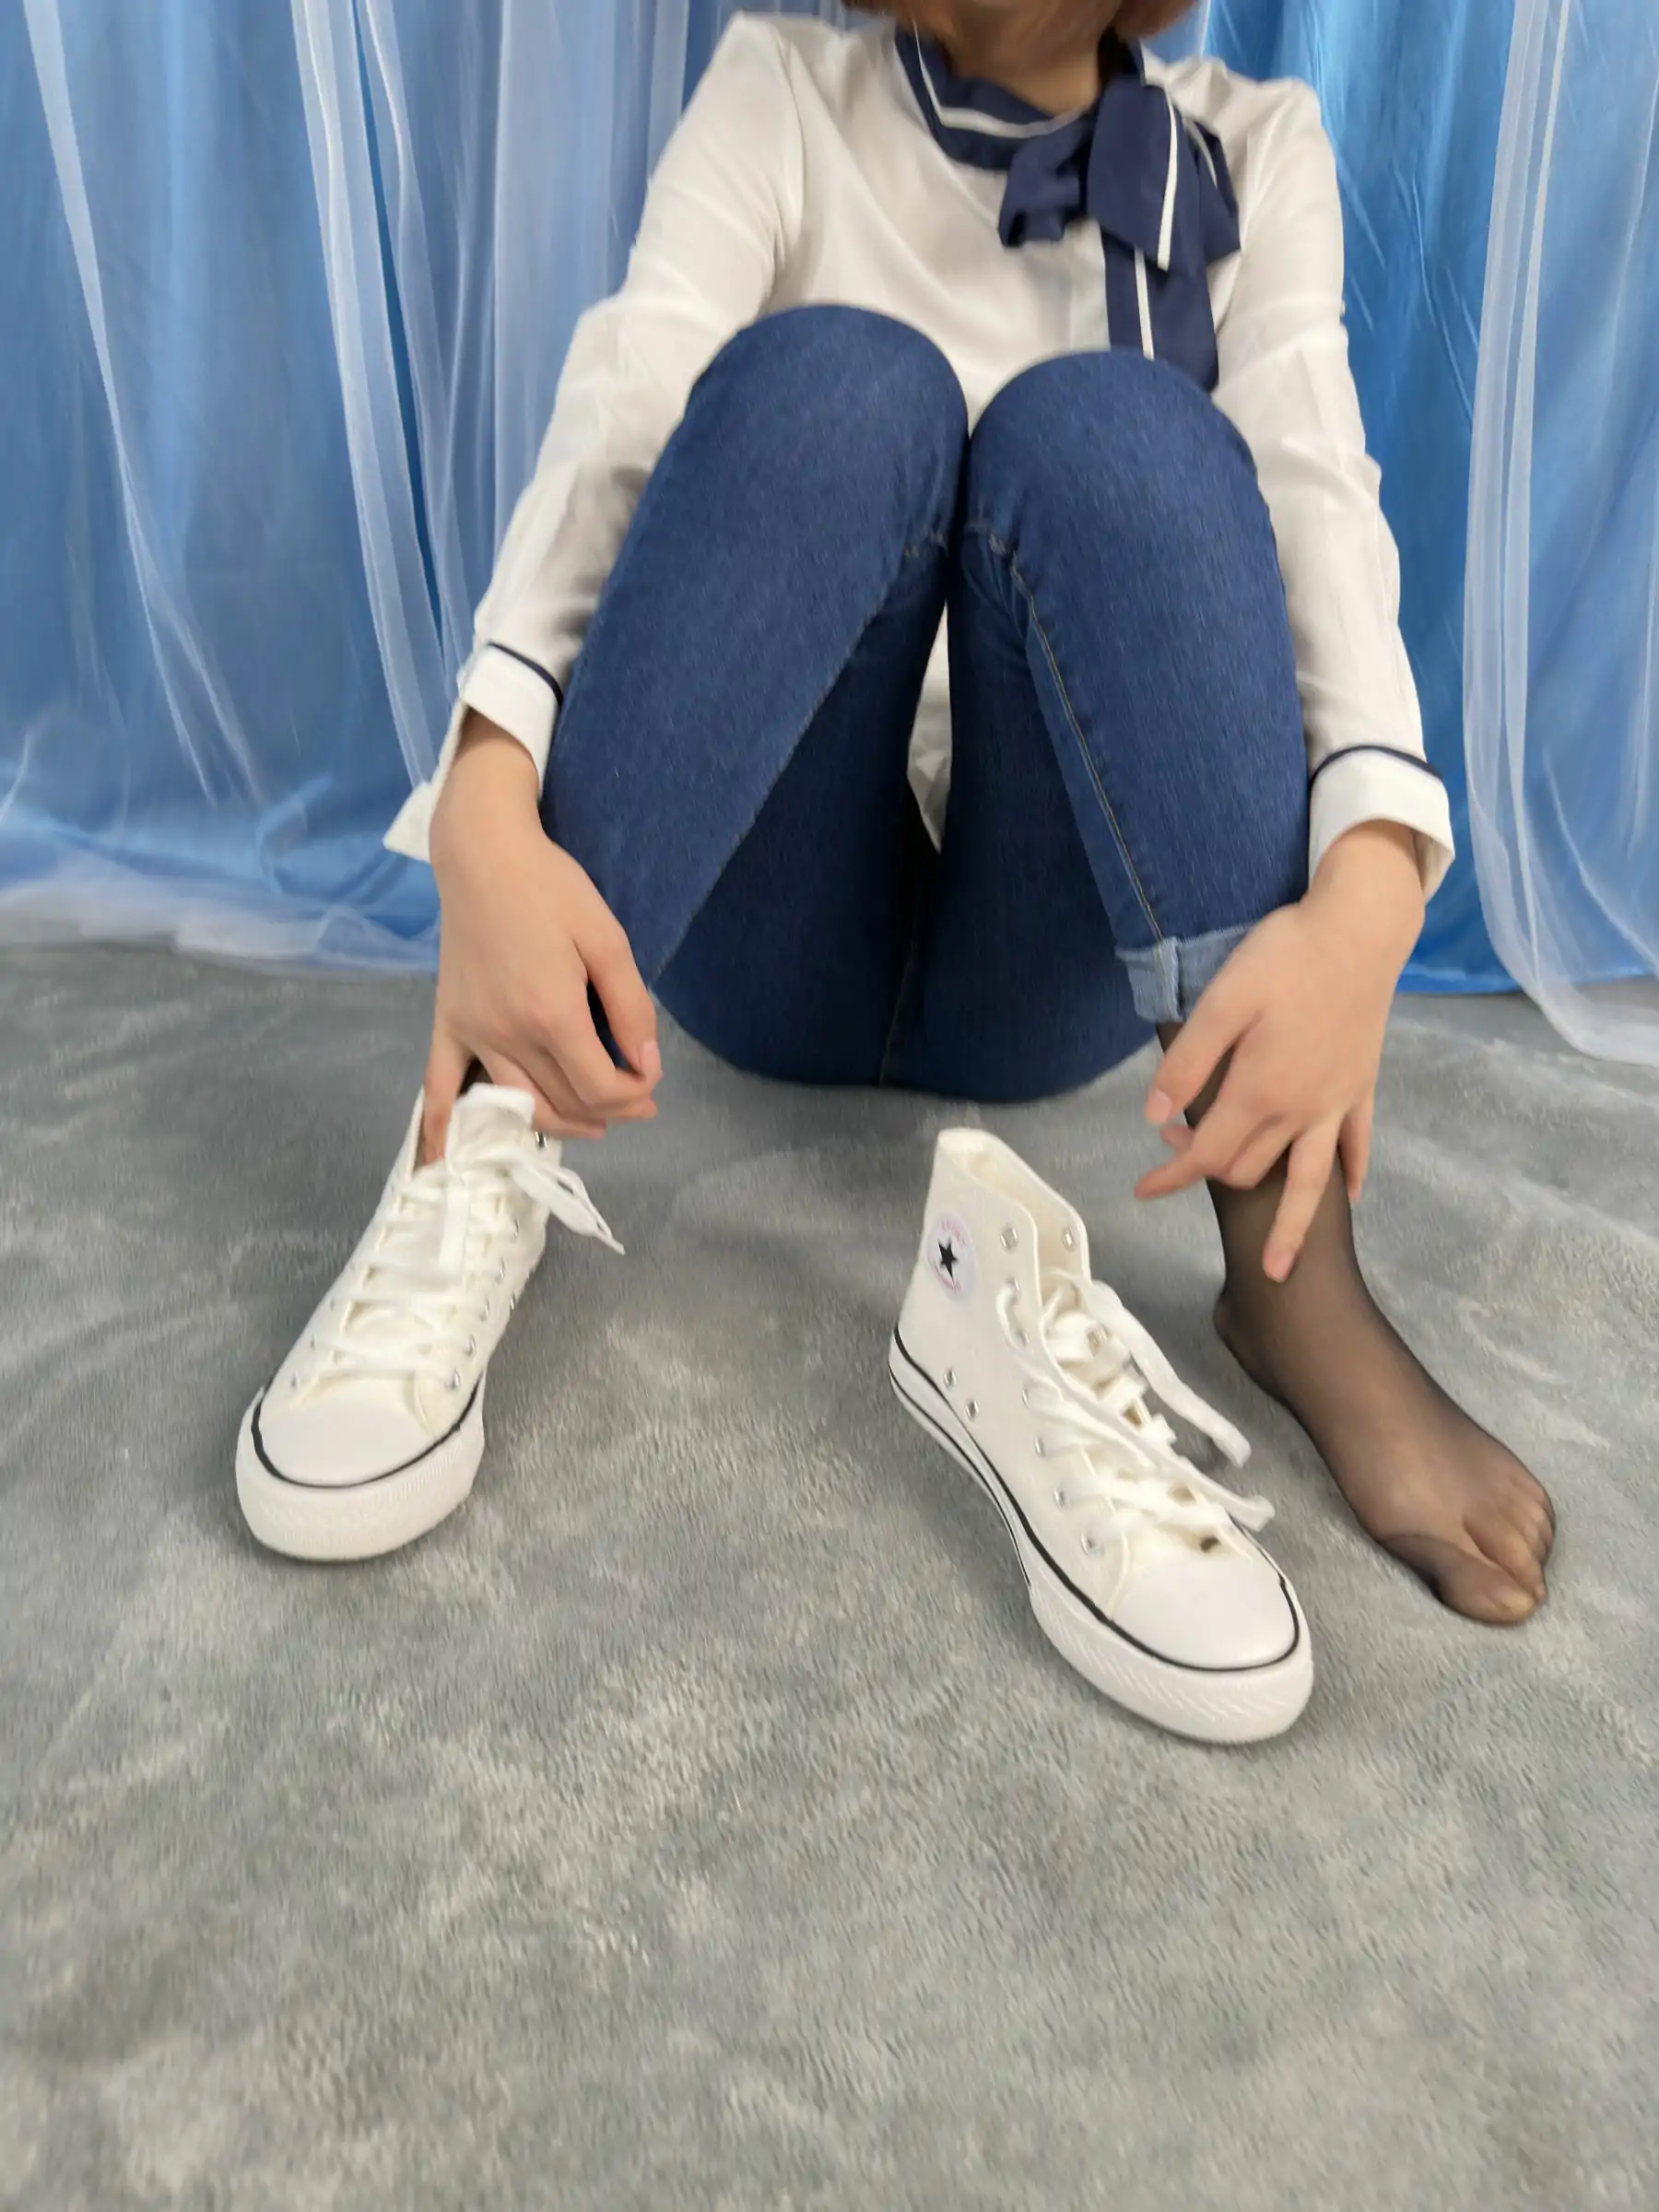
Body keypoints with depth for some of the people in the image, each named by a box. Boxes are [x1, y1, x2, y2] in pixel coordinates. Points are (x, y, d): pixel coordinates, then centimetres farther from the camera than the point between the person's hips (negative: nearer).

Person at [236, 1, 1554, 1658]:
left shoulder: (1251, 152, 11)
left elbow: (1317, 493, -9)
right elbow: (619, 410, -11)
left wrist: (1365, 894, -29)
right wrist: (484, 809, -30)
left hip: (1052, 958, 1)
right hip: (777, 943, 0)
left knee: (1107, 424, -23)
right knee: (835, 375, -22)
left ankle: (1299, 1286, -32)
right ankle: (482, 1171, -30)